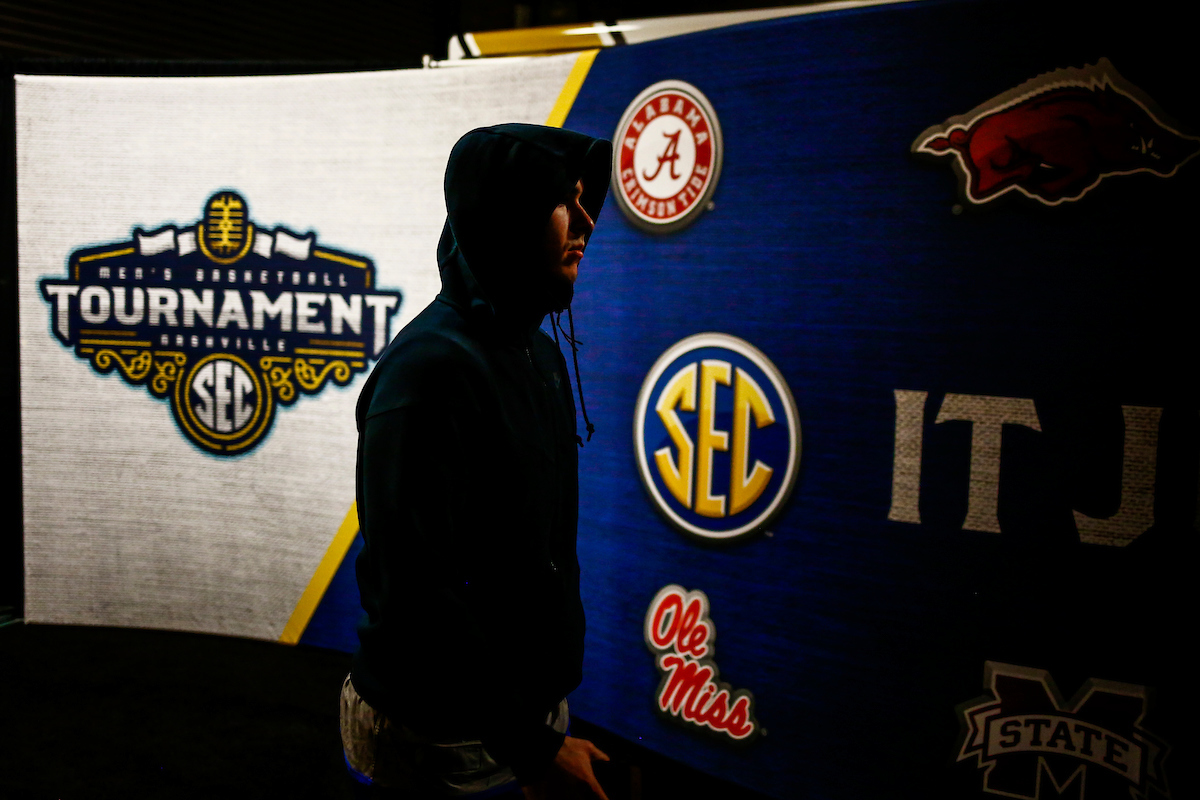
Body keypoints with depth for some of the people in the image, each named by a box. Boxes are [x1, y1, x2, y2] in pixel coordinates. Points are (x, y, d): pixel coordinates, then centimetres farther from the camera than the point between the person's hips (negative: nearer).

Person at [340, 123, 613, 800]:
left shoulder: (540, 350, 7)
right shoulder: (430, 368, -22)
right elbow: (413, 591, -25)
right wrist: (530, 744, -20)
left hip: (531, 712, 8)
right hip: (448, 745, -8)